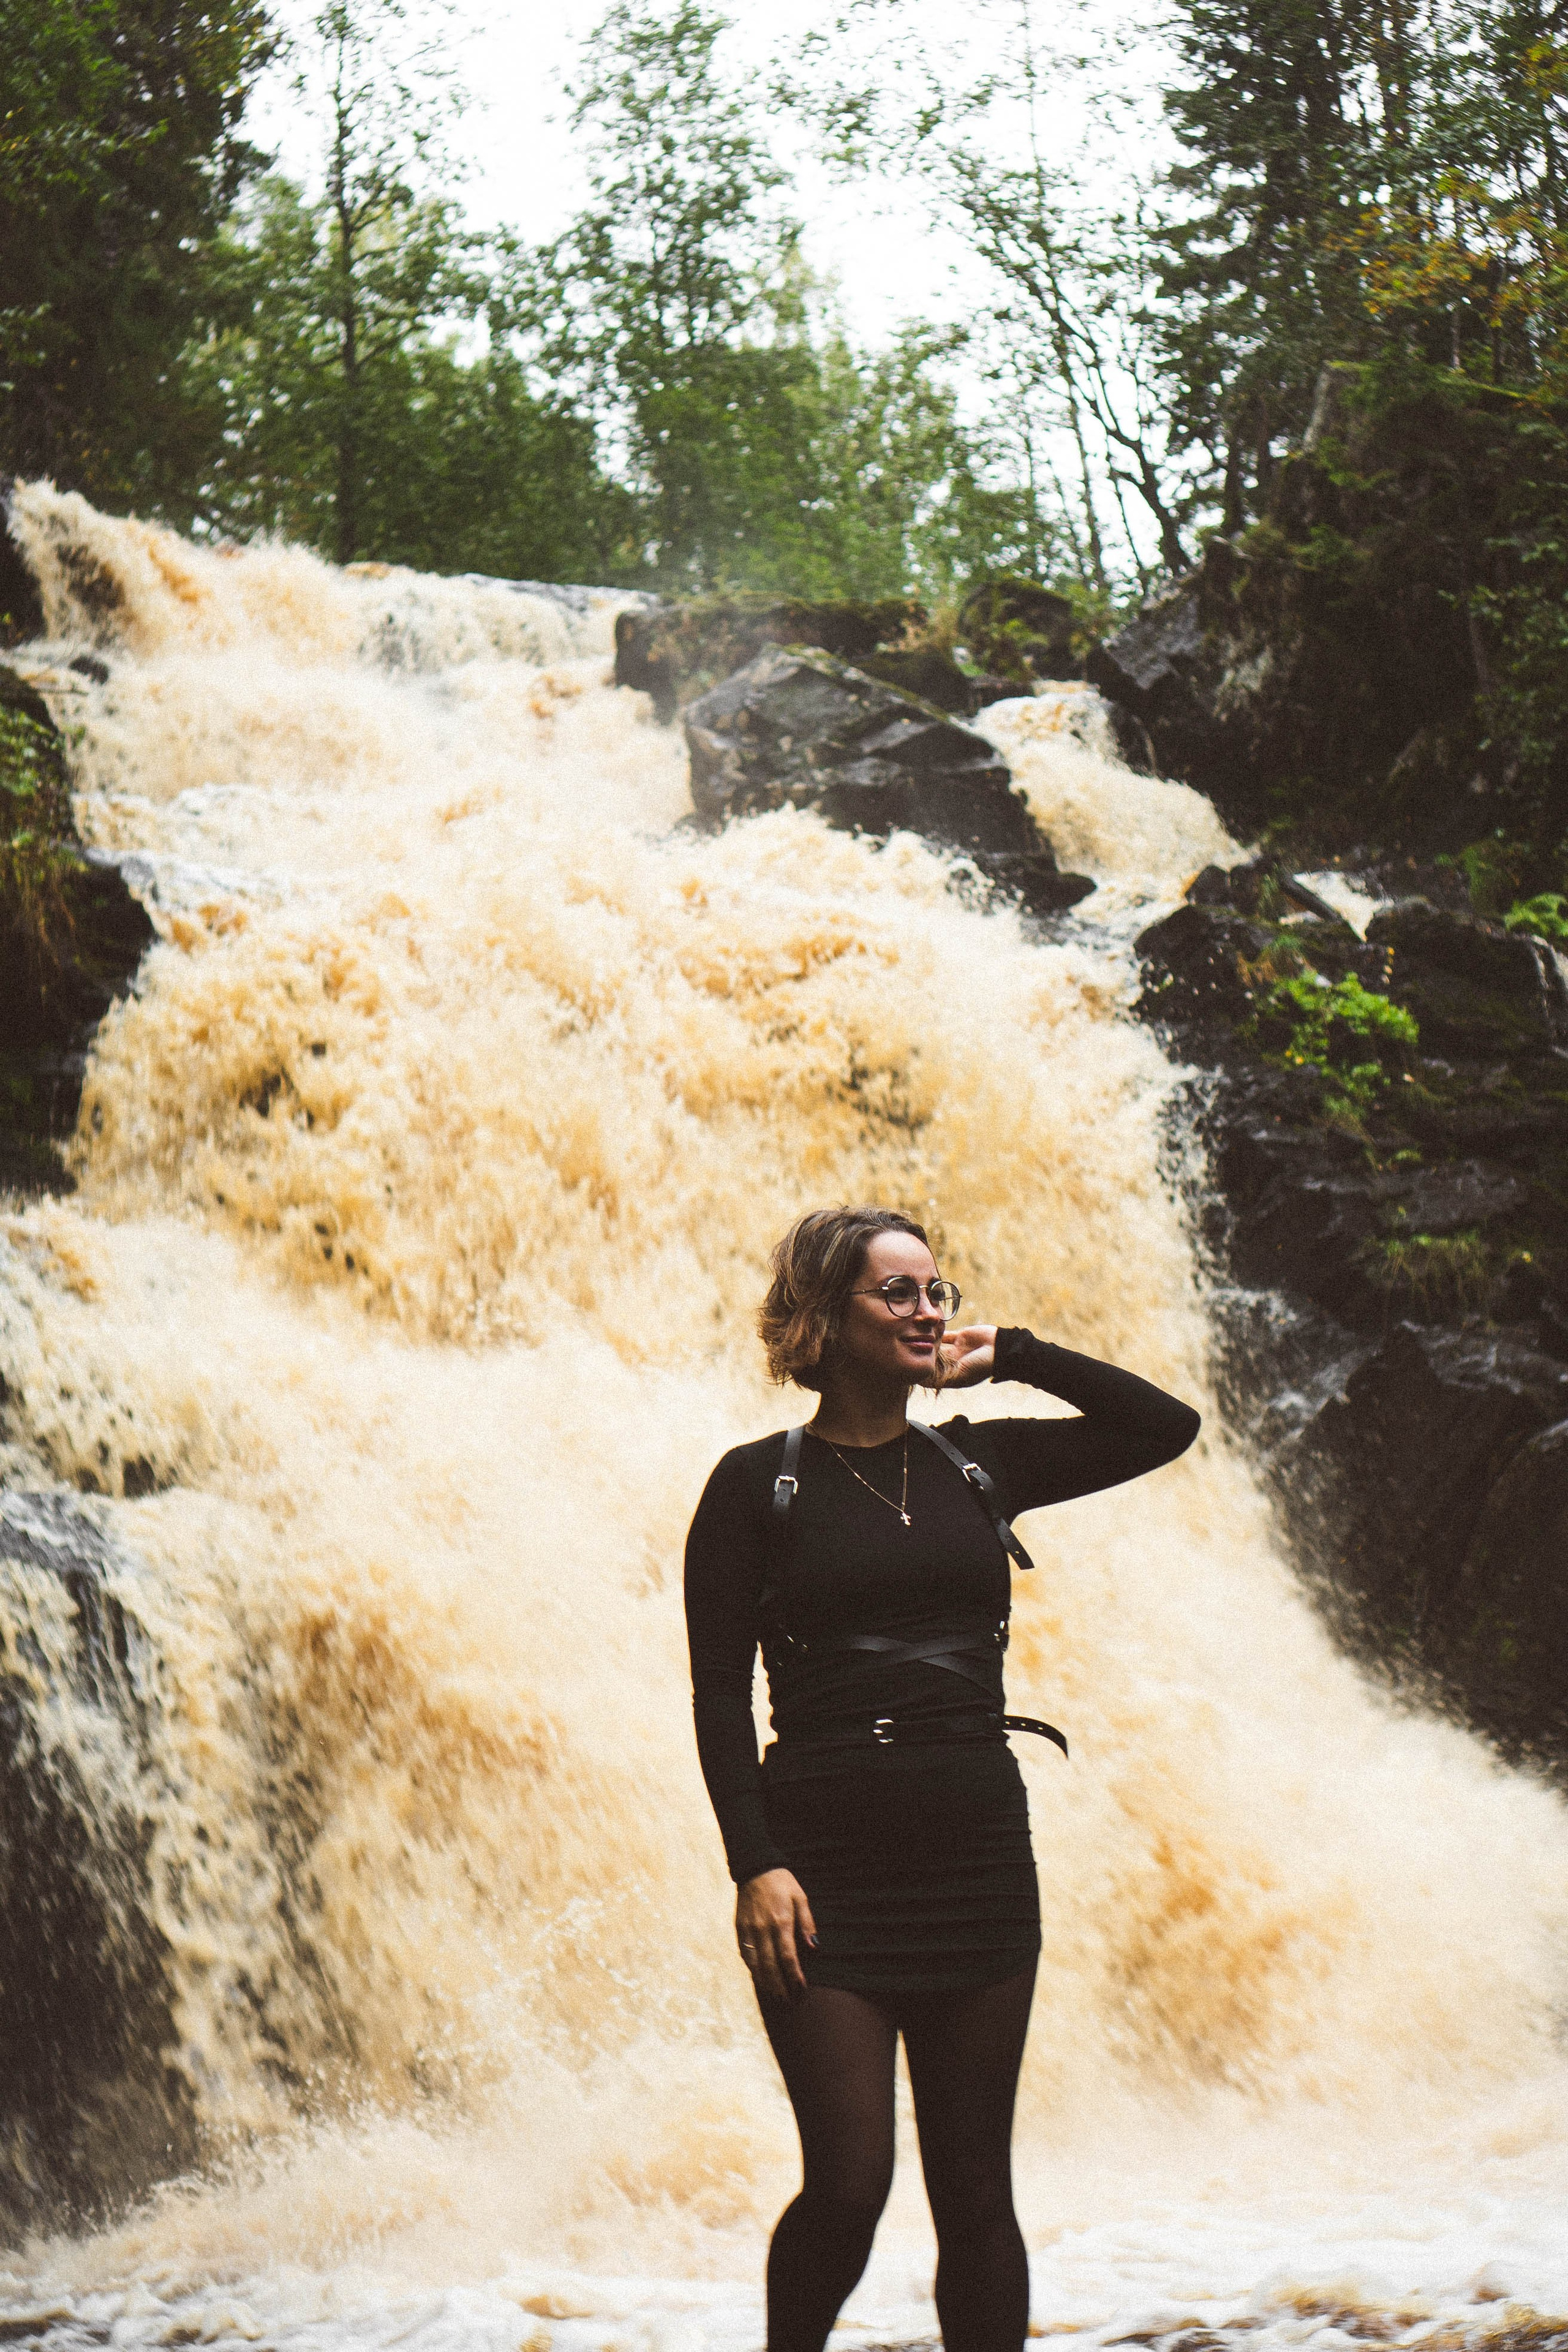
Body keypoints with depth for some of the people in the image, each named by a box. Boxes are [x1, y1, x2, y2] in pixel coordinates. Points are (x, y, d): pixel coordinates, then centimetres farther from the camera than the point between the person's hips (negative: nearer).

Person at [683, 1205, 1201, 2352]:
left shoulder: (979, 1462, 11)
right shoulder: (758, 1483, 1)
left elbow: (1167, 1426, 10)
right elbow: (720, 1696, -2)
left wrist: (1012, 1354, 6)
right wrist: (755, 1863, -12)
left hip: (979, 1859, 4)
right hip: (827, 1870, -3)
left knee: (975, 2187, 6)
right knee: (850, 2183, -8)